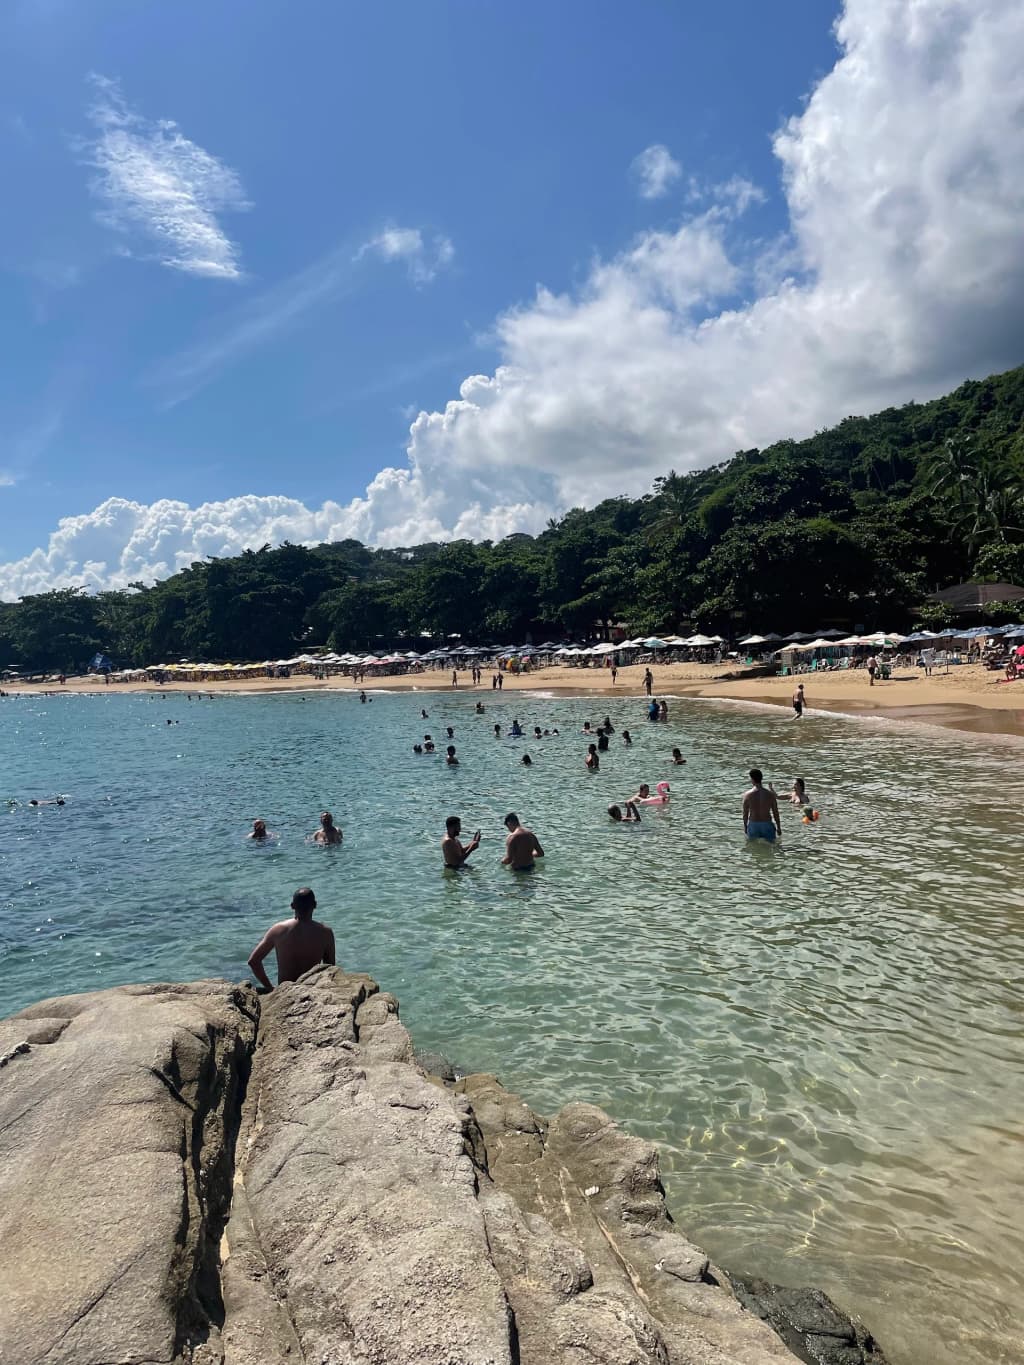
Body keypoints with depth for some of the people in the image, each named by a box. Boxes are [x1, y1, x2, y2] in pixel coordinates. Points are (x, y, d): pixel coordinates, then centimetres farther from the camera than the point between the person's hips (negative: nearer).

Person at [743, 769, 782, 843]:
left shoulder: (747, 795, -10)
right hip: (767, 825, 0)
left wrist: (745, 826, 12)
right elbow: (775, 813, -1)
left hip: (753, 825, 0)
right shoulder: (770, 794, -7)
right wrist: (778, 827, 11)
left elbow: (745, 813, -3)